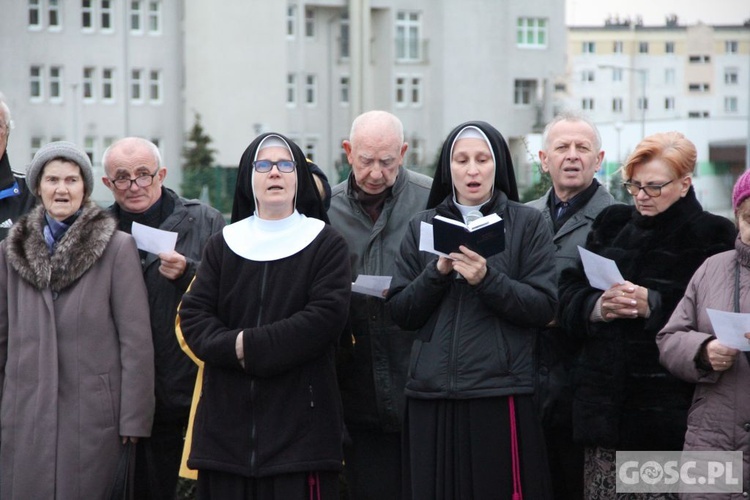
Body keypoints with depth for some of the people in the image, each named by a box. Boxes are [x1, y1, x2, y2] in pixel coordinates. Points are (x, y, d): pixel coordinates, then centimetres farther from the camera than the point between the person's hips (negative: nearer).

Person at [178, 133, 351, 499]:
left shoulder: (326, 244, 6)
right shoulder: (223, 244, 14)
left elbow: (325, 318, -8)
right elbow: (192, 316, 4)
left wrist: (252, 345, -13)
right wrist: (232, 347, -15)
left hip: (300, 419, -3)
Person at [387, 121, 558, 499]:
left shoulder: (527, 223, 5)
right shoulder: (422, 226, 12)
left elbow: (544, 308, -4)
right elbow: (401, 313, 7)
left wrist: (487, 279, -17)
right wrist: (437, 272, -9)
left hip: (501, 394, -2)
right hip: (432, 396, 3)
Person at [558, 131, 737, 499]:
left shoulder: (713, 236, 2)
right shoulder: (611, 225, 16)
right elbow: (569, 296, 9)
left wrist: (652, 304, -21)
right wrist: (597, 307, -13)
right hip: (604, 397, 4)